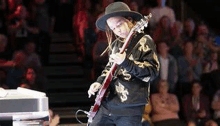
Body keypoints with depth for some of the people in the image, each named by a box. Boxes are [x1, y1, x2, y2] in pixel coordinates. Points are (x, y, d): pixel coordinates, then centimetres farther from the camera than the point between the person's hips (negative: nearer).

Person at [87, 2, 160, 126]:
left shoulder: (144, 42, -6)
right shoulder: (115, 44, 14)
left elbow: (153, 71, -14)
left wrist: (126, 63, -23)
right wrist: (100, 82, 9)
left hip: (130, 110, -7)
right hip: (108, 105, 7)